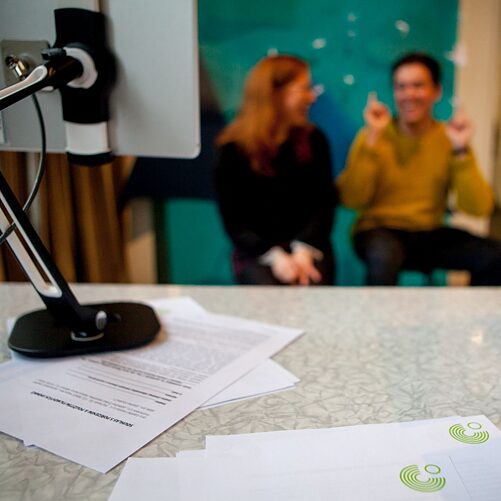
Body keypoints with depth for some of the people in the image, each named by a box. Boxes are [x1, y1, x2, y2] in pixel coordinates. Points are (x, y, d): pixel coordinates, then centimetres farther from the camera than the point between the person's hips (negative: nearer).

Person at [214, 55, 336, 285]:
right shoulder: (233, 148, -2)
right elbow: (233, 220, -4)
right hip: (256, 251, -1)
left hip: (307, 246, 2)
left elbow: (324, 205, 2)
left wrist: (304, 250, -16)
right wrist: (274, 256, -19)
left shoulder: (313, 140, 6)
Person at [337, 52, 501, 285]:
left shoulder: (449, 137, 2)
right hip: (380, 231, -3)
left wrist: (462, 150, -17)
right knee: (384, 255, -36)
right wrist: (372, 138, -20)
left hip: (431, 234, 3)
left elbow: (478, 209, -8)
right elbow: (352, 200, -18)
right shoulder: (373, 136, -4)